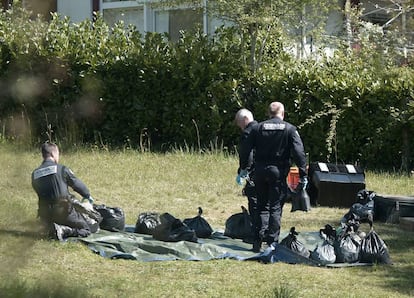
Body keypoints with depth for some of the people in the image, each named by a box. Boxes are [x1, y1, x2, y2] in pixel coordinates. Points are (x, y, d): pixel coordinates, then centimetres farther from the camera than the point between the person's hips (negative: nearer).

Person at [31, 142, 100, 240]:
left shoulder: (35, 174, 9)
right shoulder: (61, 169, -4)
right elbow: (77, 184, 6)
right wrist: (88, 196, 27)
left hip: (46, 215, 5)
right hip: (65, 210, -5)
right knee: (93, 226, 4)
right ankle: (64, 231, -17)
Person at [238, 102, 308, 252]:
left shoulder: (258, 128, 3)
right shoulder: (290, 129, -3)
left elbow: (245, 149, 4)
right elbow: (299, 153, -10)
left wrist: (243, 168, 17)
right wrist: (303, 175, -8)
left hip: (260, 172, 3)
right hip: (278, 172, -3)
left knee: (261, 206, 14)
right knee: (276, 208, 3)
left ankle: (258, 241, 8)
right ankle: (272, 242, -3)